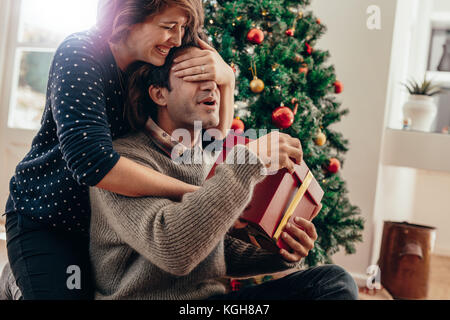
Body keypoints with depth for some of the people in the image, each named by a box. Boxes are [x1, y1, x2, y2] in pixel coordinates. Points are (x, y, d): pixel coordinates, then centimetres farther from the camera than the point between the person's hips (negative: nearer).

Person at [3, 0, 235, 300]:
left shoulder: (156, 67, -4)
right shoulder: (81, 53, -23)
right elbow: (92, 162, -36)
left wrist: (226, 78, -22)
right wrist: (196, 194, -35)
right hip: (45, 218, -5)